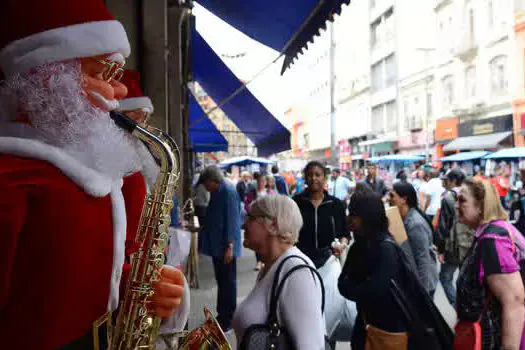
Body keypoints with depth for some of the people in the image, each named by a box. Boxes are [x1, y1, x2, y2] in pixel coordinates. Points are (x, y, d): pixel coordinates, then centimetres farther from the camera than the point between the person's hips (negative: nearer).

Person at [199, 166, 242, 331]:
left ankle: (228, 319, 13)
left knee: (228, 282, 2)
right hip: (216, 246, 9)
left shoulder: (228, 192, -15)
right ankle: (222, 315, 27)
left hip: (225, 247, -9)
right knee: (221, 281, 16)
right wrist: (199, 229, 20)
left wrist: (229, 246, -21)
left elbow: (232, 221, -19)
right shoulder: (216, 193, 13)